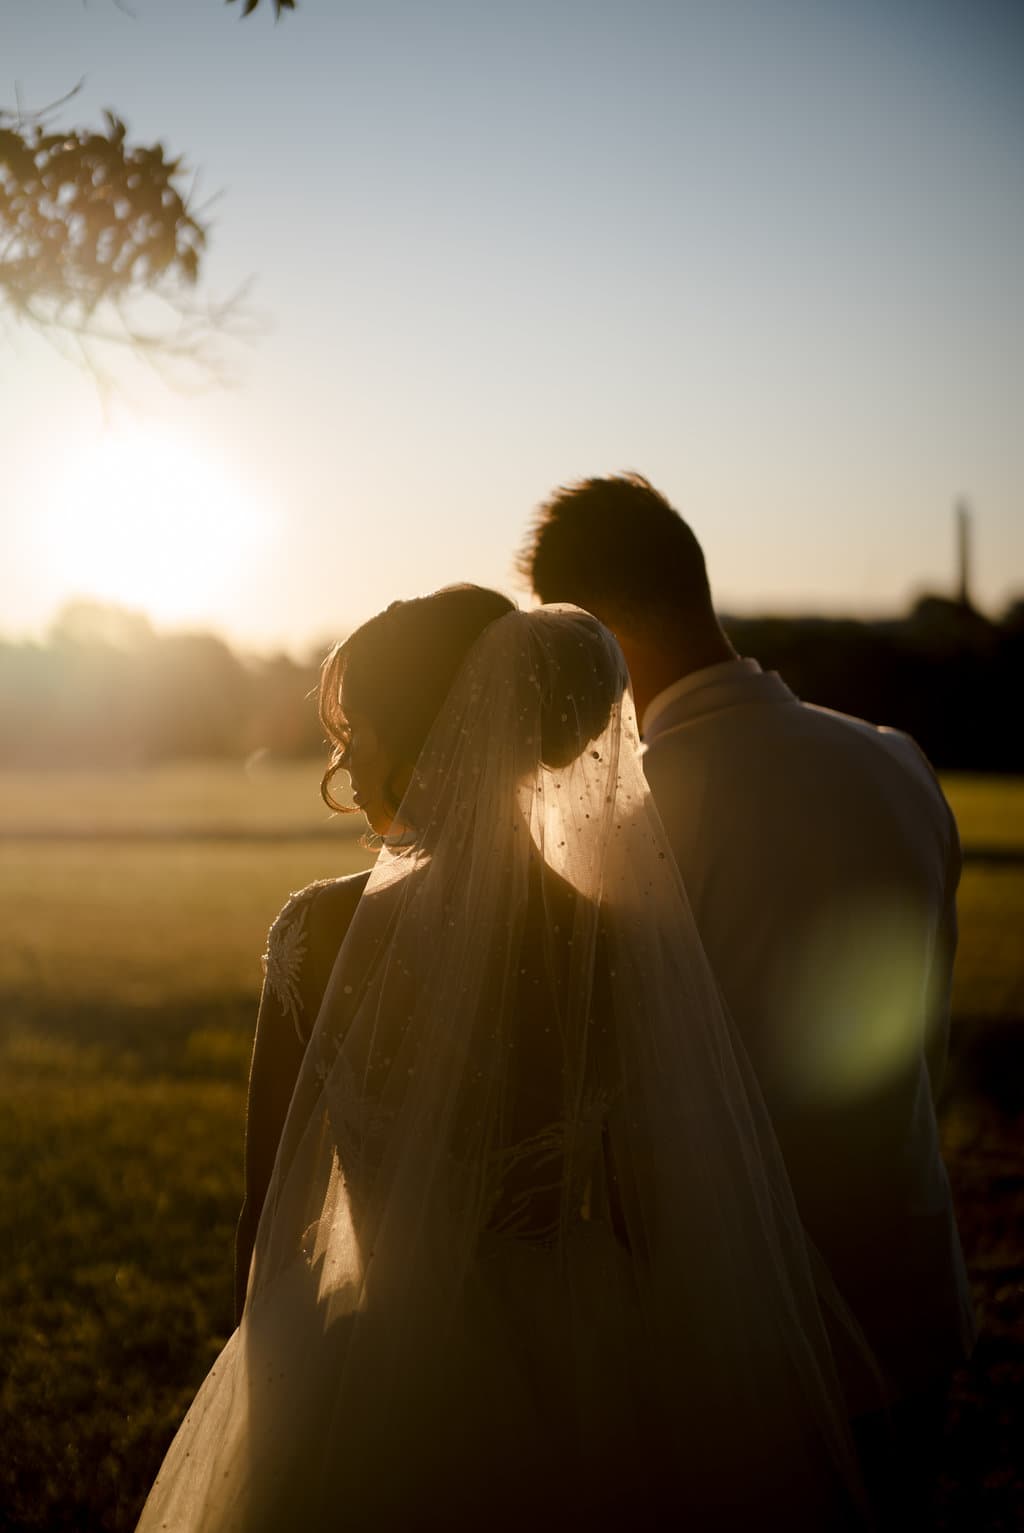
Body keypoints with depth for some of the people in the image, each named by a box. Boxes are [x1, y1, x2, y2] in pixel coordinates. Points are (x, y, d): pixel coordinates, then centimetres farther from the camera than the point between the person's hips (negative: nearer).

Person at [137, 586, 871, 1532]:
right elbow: (644, 1215, -2)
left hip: (376, 1380, -2)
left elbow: (273, 1215, -9)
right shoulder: (626, 945, -9)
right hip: (584, 1371, 2)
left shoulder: (323, 933, -16)